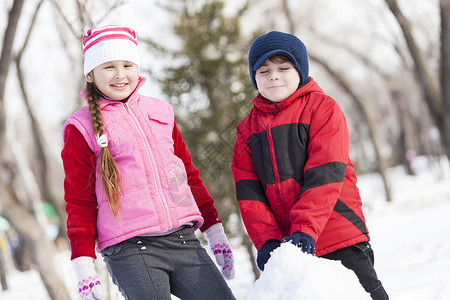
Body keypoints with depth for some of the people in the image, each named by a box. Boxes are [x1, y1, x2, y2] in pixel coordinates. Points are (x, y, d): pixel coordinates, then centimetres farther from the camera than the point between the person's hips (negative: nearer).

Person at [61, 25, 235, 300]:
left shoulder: (160, 112, 16)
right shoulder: (82, 128, 4)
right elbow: (79, 201, 4)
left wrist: (215, 232, 19)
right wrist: (84, 266, -3)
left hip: (184, 241, 4)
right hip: (129, 251, -4)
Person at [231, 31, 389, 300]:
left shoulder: (323, 108, -2)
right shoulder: (248, 128, 12)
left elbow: (324, 176, -13)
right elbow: (249, 191, 3)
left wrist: (304, 231, -23)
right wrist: (267, 240, -11)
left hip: (340, 240, -4)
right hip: (285, 246, 4)